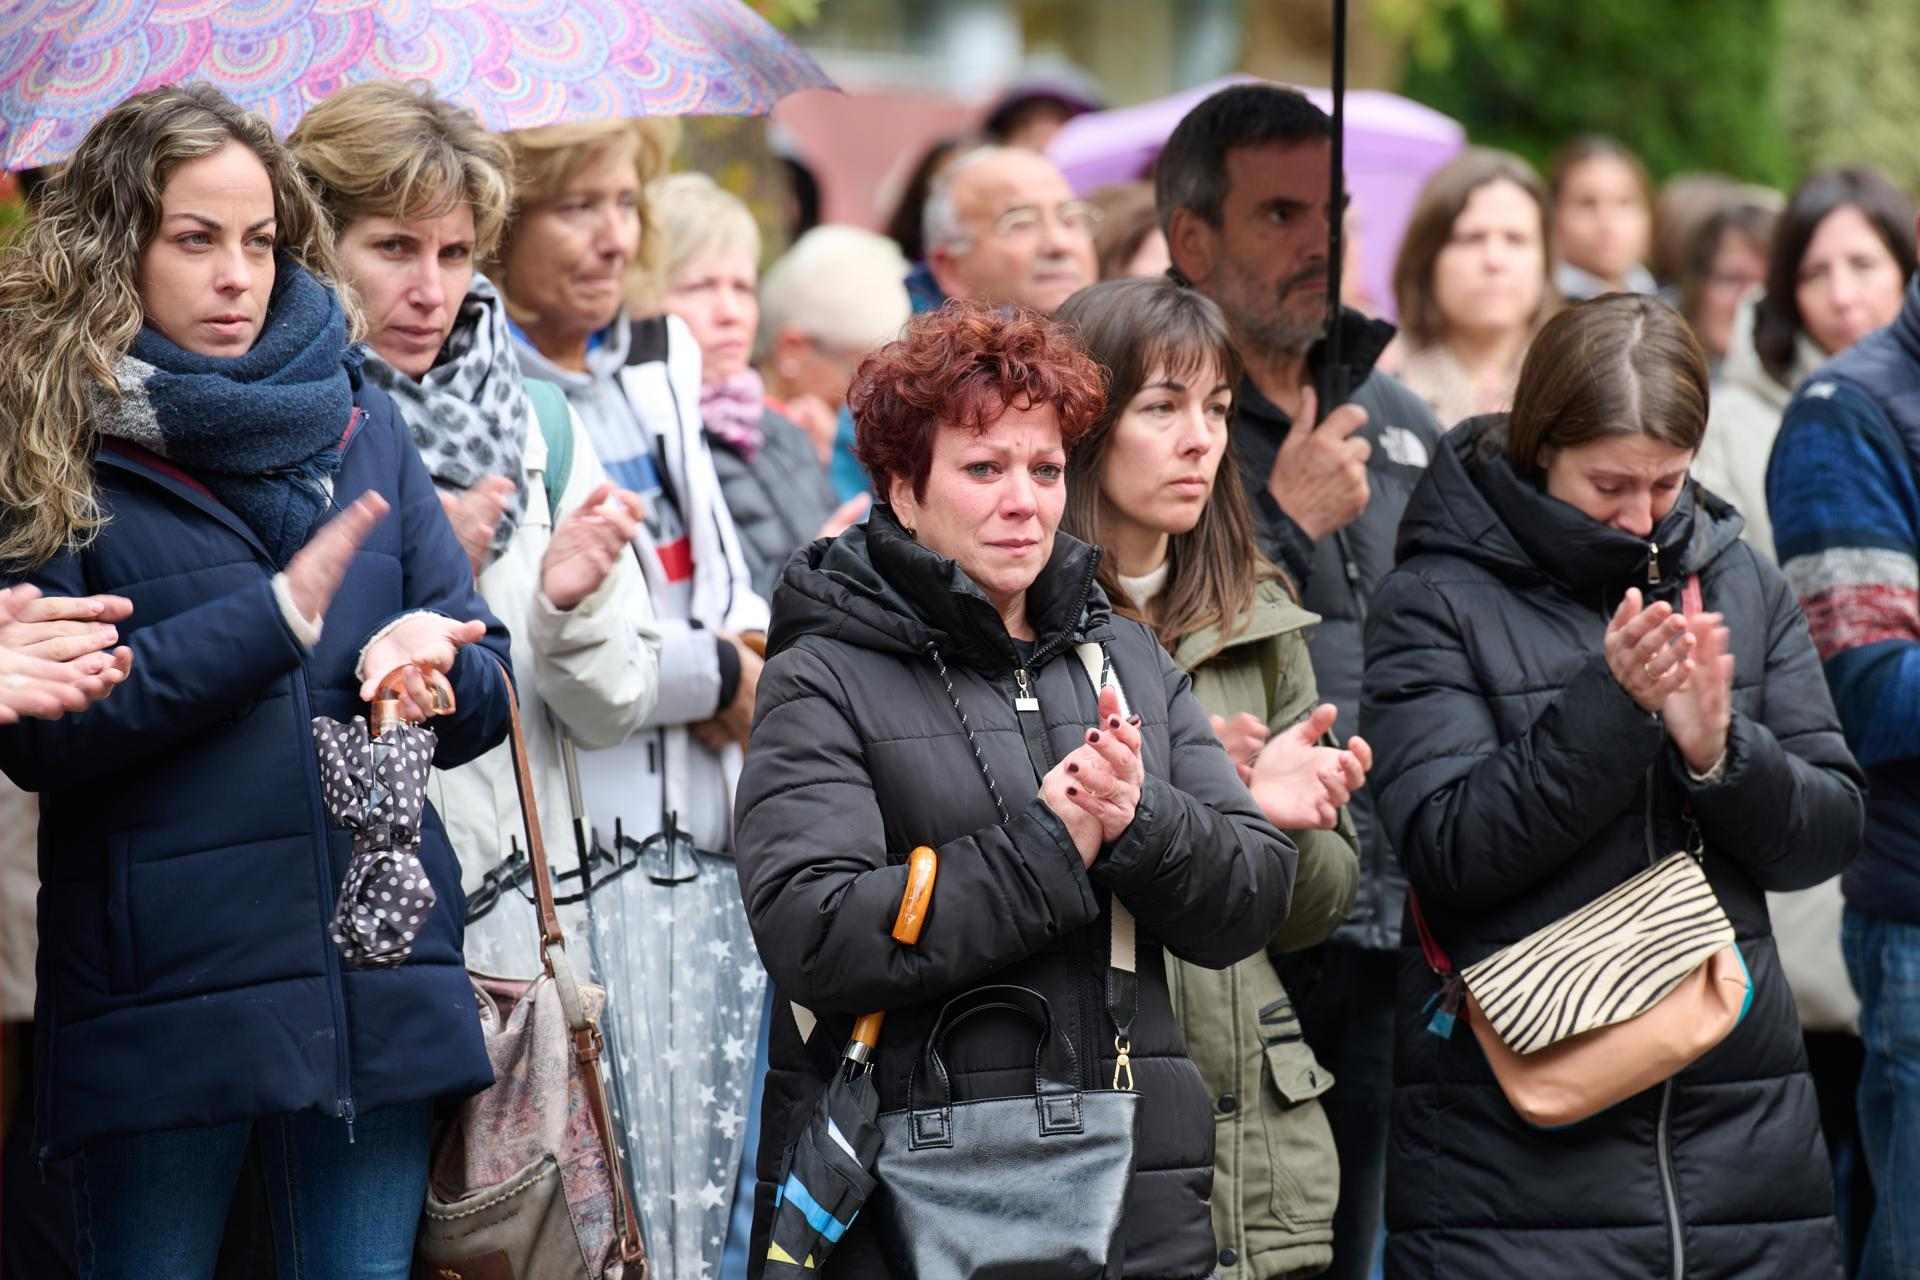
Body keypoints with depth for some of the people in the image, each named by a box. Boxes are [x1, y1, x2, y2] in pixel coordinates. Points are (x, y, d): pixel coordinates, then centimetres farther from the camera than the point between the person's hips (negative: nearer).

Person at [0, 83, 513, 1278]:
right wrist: (274, 618, -14)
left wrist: (428, 659, -14)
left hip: (376, 975, 3)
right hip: (158, 990, -3)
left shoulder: (360, 425, 12)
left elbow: (486, 687, 10)